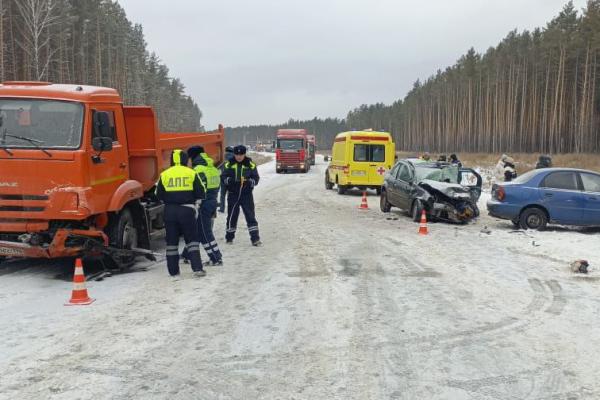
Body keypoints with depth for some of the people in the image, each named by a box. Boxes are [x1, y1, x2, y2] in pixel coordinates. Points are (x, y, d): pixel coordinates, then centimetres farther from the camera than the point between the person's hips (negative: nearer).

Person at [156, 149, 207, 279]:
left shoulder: (164, 175, 3)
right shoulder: (191, 173, -1)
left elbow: (159, 195, 7)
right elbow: (200, 192, 1)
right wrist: (196, 205, 19)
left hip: (169, 211, 1)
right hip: (187, 210, -1)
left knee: (172, 241, 9)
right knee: (192, 239, 7)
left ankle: (174, 272, 10)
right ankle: (197, 268, -2)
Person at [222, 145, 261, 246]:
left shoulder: (250, 164, -1)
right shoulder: (229, 164, 0)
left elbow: (256, 179, -2)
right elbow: (224, 177, -1)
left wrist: (249, 182, -22)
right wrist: (230, 180, -22)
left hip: (247, 194, -1)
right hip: (233, 194, 1)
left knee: (250, 216, -4)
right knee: (232, 216, 9)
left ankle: (255, 239, -2)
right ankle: (229, 237, 24)